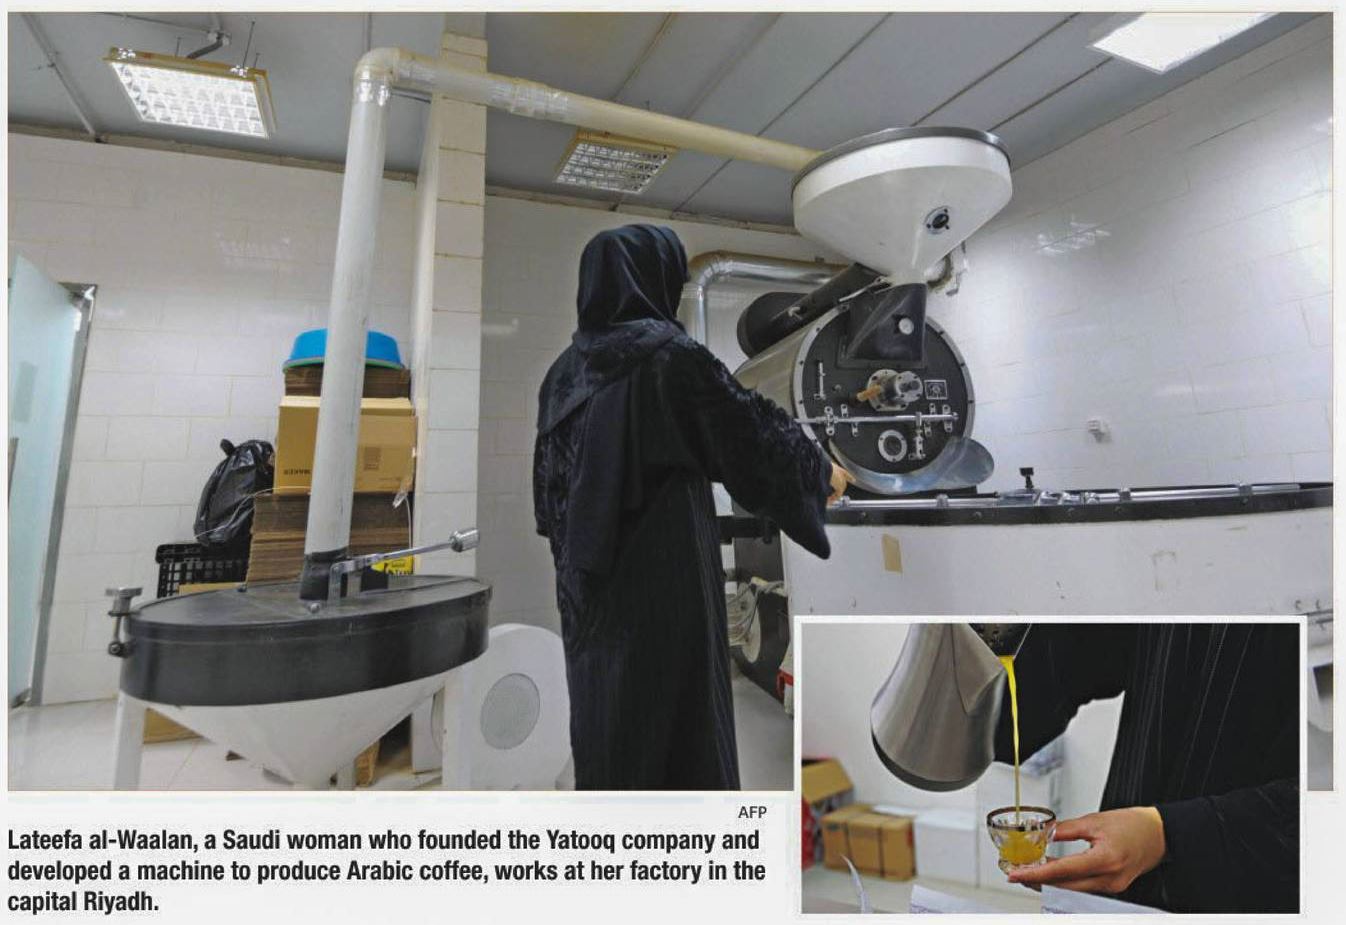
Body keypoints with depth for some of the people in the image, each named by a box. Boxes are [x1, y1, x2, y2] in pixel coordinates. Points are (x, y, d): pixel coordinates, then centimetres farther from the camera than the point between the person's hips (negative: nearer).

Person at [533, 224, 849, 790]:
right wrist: (821, 470, 13)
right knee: (678, 717, 5)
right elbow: (749, 425, -4)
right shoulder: (670, 353, -10)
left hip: (589, 582, 7)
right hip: (667, 577, -7)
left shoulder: (567, 368, 8)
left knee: (603, 713, 16)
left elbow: (548, 484, 12)